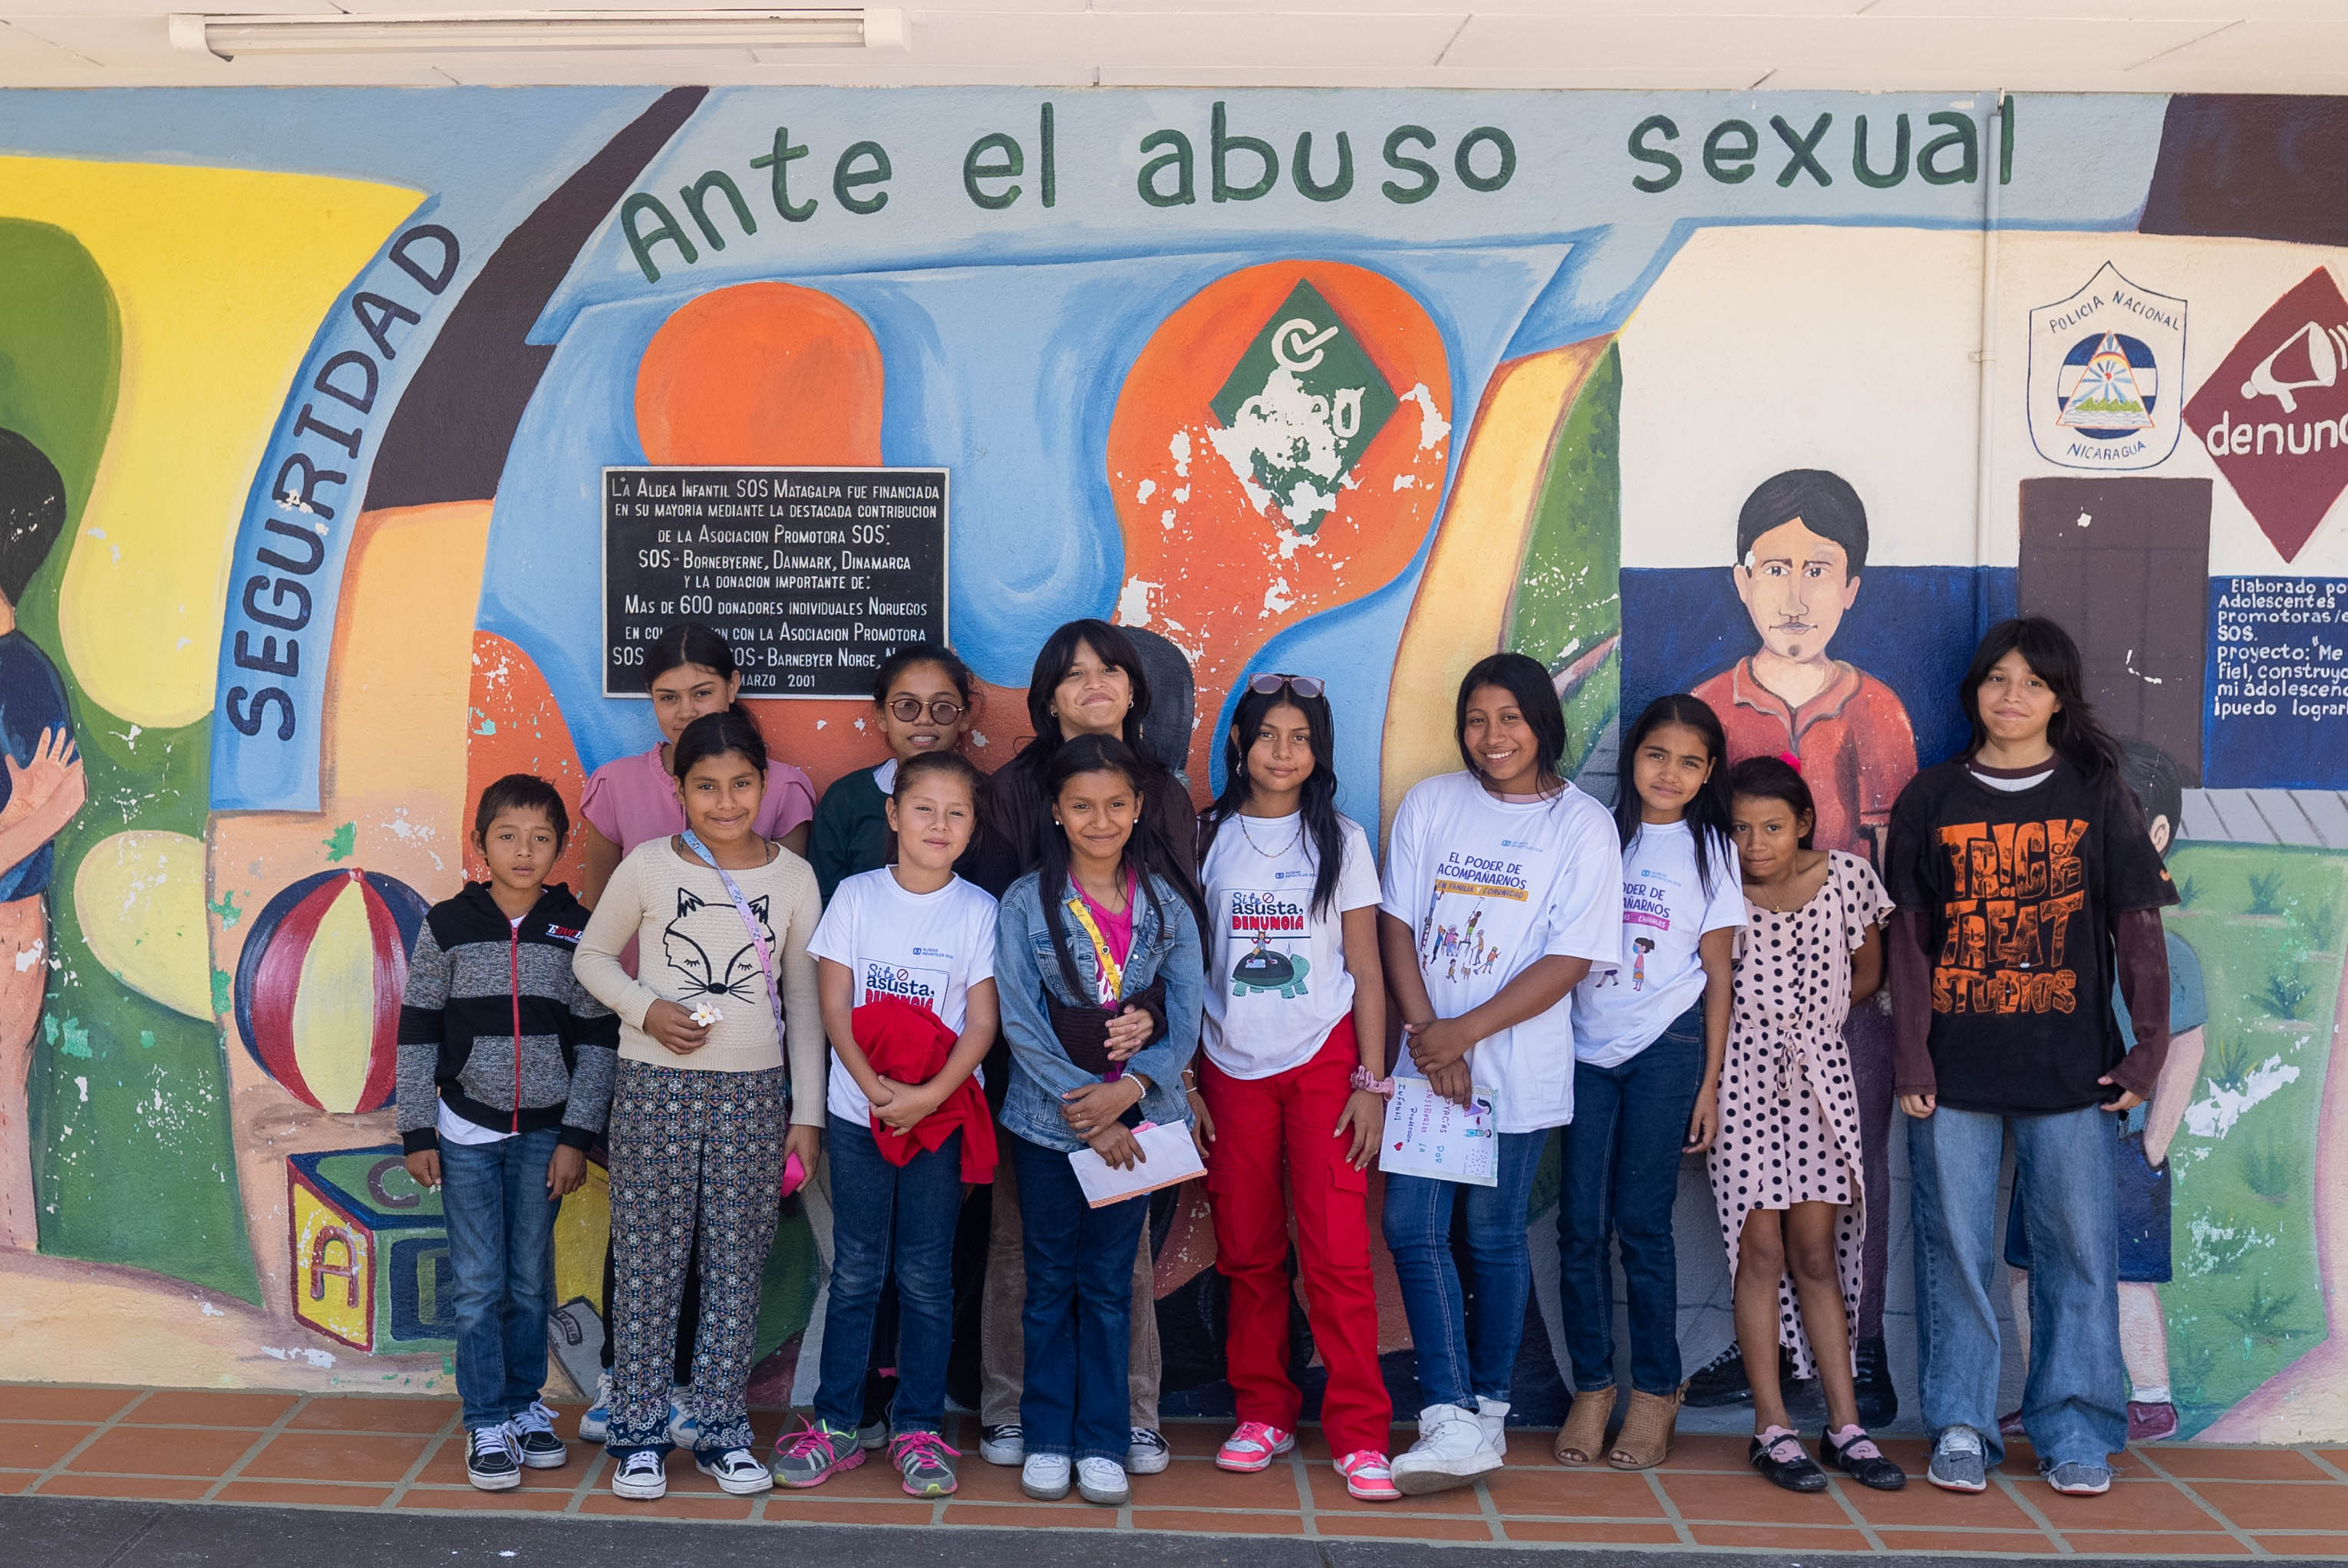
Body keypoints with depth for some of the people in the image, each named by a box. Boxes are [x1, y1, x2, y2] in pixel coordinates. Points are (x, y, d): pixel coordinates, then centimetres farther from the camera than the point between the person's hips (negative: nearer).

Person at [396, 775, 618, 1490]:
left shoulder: (578, 931, -1)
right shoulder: (448, 926, -2)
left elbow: (598, 1040, 1)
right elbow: (417, 1034, 2)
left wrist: (576, 1137, -4)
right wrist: (416, 1133, -1)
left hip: (545, 1135, 1)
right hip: (468, 1132, -1)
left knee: (532, 1281, 10)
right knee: (479, 1284, 1)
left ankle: (525, 1404, 25)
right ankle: (486, 1423, 10)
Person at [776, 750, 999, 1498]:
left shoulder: (978, 910, 0)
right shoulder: (856, 896, 1)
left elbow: (982, 1022, -3)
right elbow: (834, 1006, -2)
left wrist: (929, 1096, -16)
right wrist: (877, 1087, -15)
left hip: (941, 1114, 0)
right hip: (859, 1112, 0)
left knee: (926, 1276, 6)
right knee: (855, 1272, 7)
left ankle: (918, 1428, 16)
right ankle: (835, 1425, 16)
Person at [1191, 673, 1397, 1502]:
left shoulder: (1340, 841, 4)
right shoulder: (1208, 840, 6)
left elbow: (1366, 972, 3)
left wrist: (1371, 1082, -4)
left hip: (1322, 1061, -2)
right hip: (1232, 1068, 2)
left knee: (1337, 1253, -8)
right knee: (1249, 1252, 6)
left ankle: (1358, 1433, 0)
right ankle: (1264, 1412, 20)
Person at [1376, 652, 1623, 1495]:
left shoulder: (1583, 824, -3)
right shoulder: (1431, 804, 6)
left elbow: (1569, 960, -8)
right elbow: (1396, 923, 3)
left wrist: (1465, 1032, -13)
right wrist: (1427, 1033, -10)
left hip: (1518, 1066, -3)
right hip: (1428, 1055, 3)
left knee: (1493, 1232, 6)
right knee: (1411, 1226, -5)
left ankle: (1487, 1408, 20)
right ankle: (1451, 1423, -3)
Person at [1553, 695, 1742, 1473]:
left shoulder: (1711, 850, 6)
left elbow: (1718, 974, 6)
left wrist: (1709, 1081, 2)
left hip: (1665, 1046, -2)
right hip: (1585, 1046, 2)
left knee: (1641, 1221, -1)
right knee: (1580, 1222, 0)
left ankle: (1656, 1392, 11)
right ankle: (1592, 1386, 12)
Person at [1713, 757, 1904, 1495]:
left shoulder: (1846, 876, -1)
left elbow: (1867, 974, 11)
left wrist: (1811, 1017, 7)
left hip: (1819, 1073, 1)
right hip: (1744, 1072, -1)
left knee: (1816, 1253, 3)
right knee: (1761, 1249, -2)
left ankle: (1844, 1425, 10)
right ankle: (1772, 1427, 3)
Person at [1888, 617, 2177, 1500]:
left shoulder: (2096, 797, 5)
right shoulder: (1931, 799, 5)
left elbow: (2137, 928, 5)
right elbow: (1910, 938, 4)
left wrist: (2149, 1048, -2)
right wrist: (1912, 1062, -3)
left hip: (2072, 1068, 0)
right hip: (1955, 1069, 0)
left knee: (2079, 1248, 3)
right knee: (1956, 1251, 4)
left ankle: (2075, 1431, 15)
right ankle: (1961, 1428, 15)